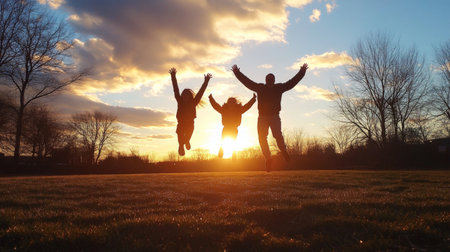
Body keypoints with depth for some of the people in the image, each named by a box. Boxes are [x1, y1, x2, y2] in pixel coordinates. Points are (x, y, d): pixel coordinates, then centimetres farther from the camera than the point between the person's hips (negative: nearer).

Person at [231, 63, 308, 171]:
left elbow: (292, 81, 8)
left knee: (277, 135, -21)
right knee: (262, 138, -2)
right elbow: (246, 81, 8)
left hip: (275, 116, -2)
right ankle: (268, 158, 12)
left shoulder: (279, 88, 6)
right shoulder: (260, 88, 6)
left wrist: (302, 71, 7)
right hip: (262, 117, 2)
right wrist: (237, 72, 6)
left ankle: (284, 151, 5)